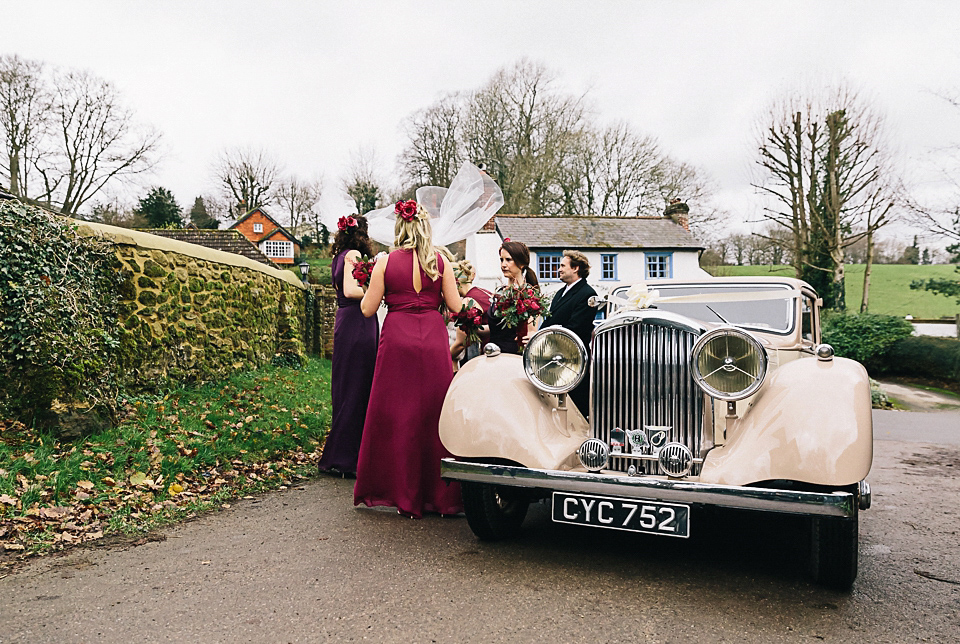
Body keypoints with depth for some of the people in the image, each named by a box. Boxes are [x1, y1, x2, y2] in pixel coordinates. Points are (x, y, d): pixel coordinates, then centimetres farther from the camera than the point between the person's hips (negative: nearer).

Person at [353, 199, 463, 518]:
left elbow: (367, 309, 1)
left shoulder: (385, 262, -1)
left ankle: (400, 493, 15)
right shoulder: (440, 261, 2)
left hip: (397, 340, -1)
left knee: (396, 416, 8)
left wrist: (371, 284, 17)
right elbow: (455, 306, 3)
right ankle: (440, 494, 16)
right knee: (435, 414, 9)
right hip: (433, 341, 1)